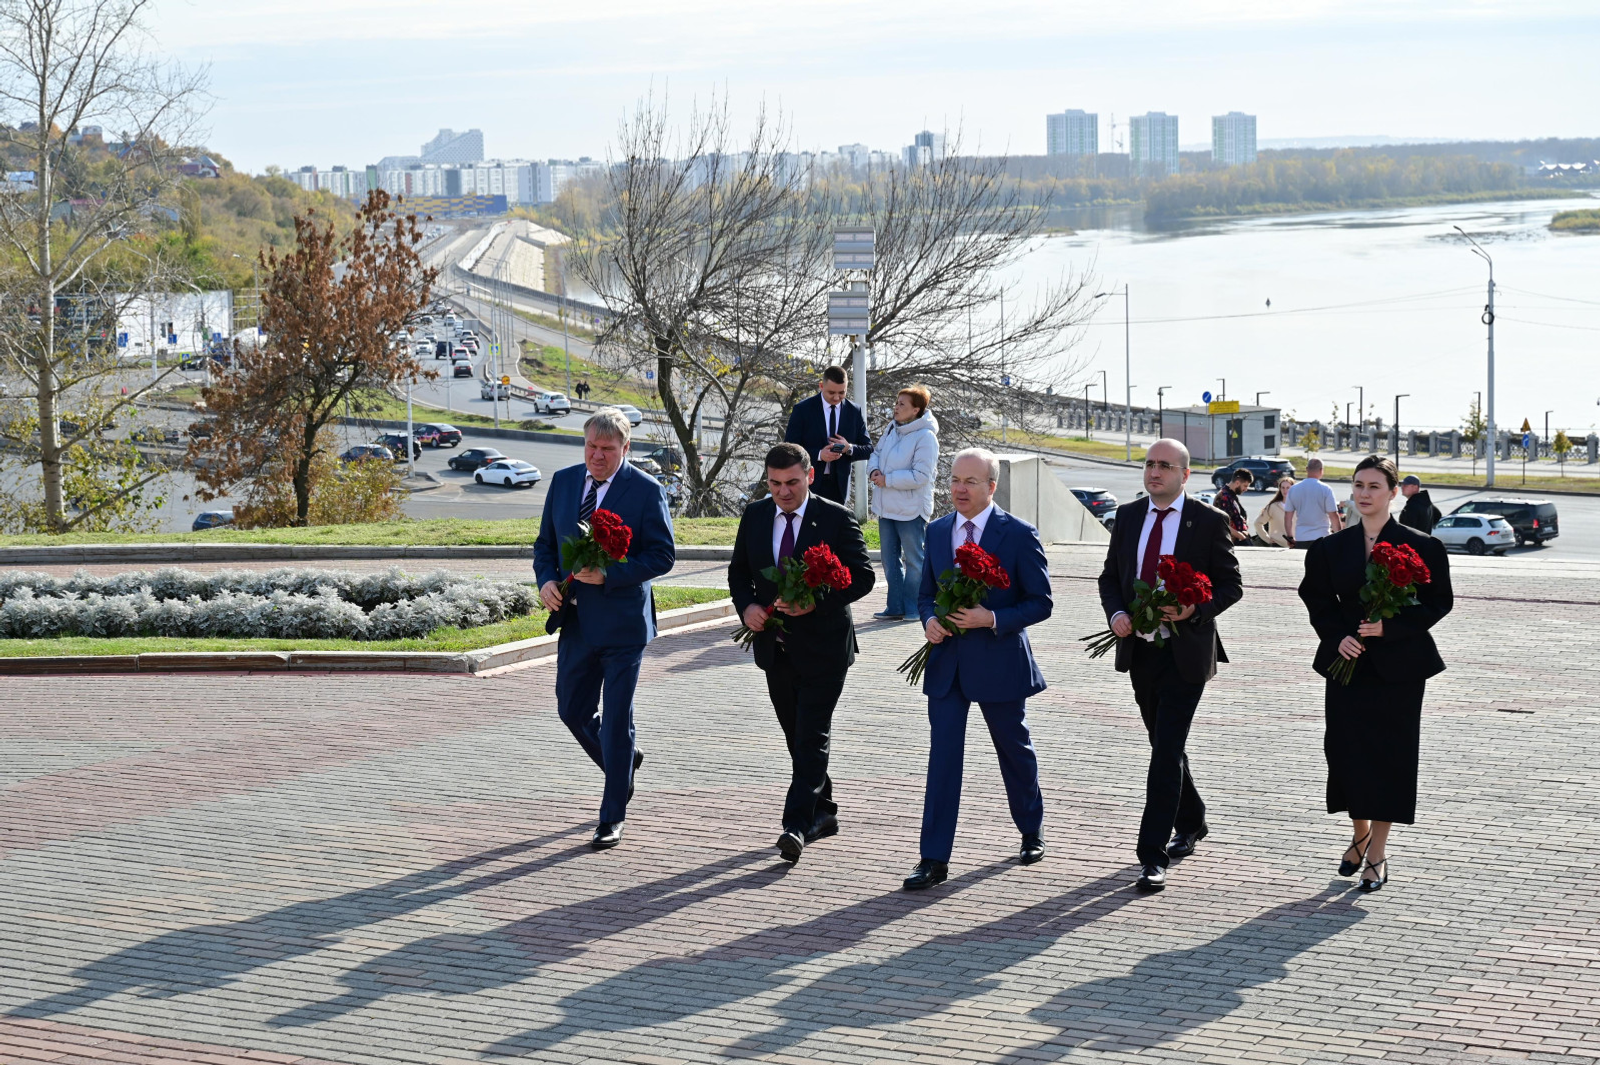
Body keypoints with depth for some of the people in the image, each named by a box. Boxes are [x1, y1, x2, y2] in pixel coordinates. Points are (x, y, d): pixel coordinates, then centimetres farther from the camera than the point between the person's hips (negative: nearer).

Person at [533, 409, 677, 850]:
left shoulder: (646, 491, -10)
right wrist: (546, 580, -7)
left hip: (622, 622, -5)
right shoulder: (563, 482, 6)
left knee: (616, 721, -1)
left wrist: (608, 574, -22)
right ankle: (624, 764, 41)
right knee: (572, 711, 13)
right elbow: (545, 543, 13)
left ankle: (612, 817, 9)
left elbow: (663, 555, -11)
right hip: (574, 620, 6)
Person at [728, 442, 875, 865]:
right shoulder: (755, 516, 5)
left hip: (823, 645, -5)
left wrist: (816, 601, -23)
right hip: (775, 646, 5)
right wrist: (746, 606, -7)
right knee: (797, 737, 14)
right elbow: (739, 571, 14)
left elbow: (862, 576, -10)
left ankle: (796, 825, -14)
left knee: (812, 738, -10)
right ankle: (823, 812, 28)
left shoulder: (837, 520, -9)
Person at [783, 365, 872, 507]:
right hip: (810, 484, -3)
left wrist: (849, 448, -14)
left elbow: (868, 450, 9)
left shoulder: (855, 412, 5)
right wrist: (818, 455, -22)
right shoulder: (802, 410, -3)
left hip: (839, 487, 3)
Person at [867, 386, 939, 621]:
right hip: (887, 507, 8)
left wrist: (887, 480, -17)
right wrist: (874, 470, -4)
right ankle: (895, 607, 21)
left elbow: (920, 476, -22)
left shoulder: (926, 437, -17)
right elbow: (876, 452, 18)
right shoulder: (892, 428, 6)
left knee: (914, 560, 5)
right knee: (890, 558, 13)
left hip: (911, 510, -8)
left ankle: (913, 608, 14)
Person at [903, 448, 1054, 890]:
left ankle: (1031, 831, 37)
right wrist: (929, 619, -6)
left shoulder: (1019, 535, -9)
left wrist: (992, 618, -21)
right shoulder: (937, 532, 6)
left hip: (999, 662, -3)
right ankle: (934, 860, -2)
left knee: (1015, 751, 14)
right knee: (943, 757, -2)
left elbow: (1040, 602, -8)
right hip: (946, 661, 3)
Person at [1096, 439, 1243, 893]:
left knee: (1166, 752, -11)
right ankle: (1191, 824, 38)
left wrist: (1194, 610, -20)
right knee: (1164, 747, 17)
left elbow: (1231, 585, -3)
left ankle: (1153, 856, -11)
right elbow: (1110, 576, 14)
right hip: (1140, 650, 5)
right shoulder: (1127, 516, 8)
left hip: (1185, 652, -5)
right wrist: (1116, 613, -6)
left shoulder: (1209, 521, -5)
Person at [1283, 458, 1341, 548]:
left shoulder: (1293, 490, 4)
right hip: (1321, 537, -3)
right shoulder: (1325, 489, -7)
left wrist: (1290, 537, 16)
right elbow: (1333, 516, -8)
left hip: (1300, 538, 3)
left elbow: (1288, 517, 7)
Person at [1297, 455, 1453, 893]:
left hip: (1399, 667, -3)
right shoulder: (1332, 548, 5)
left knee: (1390, 755, -1)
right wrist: (1338, 638, -8)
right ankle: (1360, 834, 27)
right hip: (1348, 662, 3)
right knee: (1347, 751, 3)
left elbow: (1438, 602, -4)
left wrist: (1389, 626, -16)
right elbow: (1318, 602, 10)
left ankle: (1378, 852, 7)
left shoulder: (1421, 547, -4)